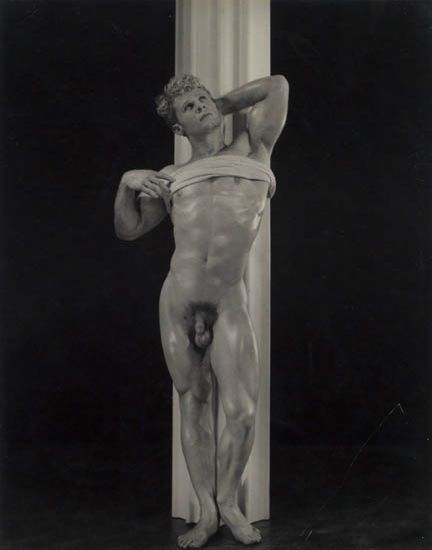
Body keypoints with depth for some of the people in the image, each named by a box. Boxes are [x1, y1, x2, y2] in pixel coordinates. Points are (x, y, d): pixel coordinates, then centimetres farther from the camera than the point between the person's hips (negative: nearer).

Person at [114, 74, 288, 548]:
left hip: (229, 302, -2)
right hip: (177, 297, 2)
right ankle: (207, 512, 18)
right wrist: (127, 182, 3)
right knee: (192, 408, 7)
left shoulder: (252, 148, 16)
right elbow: (128, 230, 19)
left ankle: (229, 502, 16)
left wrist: (223, 105, 26)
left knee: (242, 412, -7)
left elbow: (278, 85, 18)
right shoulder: (172, 176, 18)